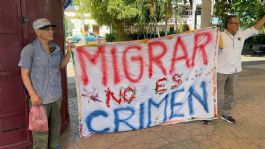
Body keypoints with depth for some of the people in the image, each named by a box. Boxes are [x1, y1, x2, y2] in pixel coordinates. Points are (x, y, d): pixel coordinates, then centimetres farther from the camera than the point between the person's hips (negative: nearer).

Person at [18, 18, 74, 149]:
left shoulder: (55, 47, 3)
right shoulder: (29, 49, -12)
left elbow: (62, 65, 14)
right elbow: (24, 74, -10)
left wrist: (69, 52, -3)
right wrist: (33, 94, -15)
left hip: (56, 94, 6)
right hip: (40, 95, -5)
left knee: (55, 123, 19)